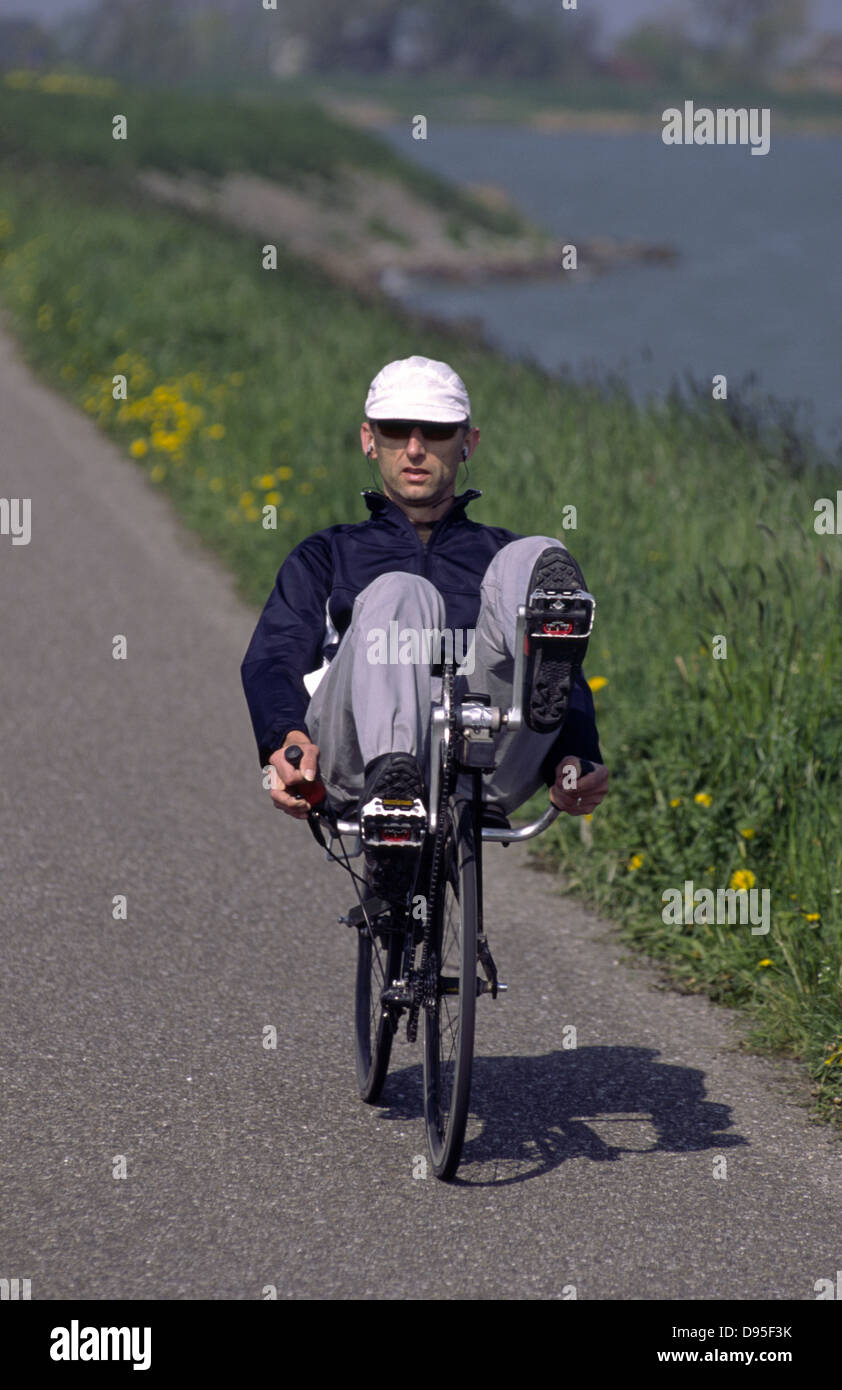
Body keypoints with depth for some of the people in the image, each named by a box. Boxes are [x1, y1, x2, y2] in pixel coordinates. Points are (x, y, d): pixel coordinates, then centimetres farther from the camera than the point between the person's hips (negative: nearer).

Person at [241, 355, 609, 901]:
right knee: (399, 594, -30)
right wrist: (283, 739, -13)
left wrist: (577, 760, -7)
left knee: (535, 559, -20)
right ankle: (391, 784, -57)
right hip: (357, 767, 0)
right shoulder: (326, 556, 31)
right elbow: (274, 656, 12)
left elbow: (572, 681, 17)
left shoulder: (497, 552, 32)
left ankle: (544, 674, -57)